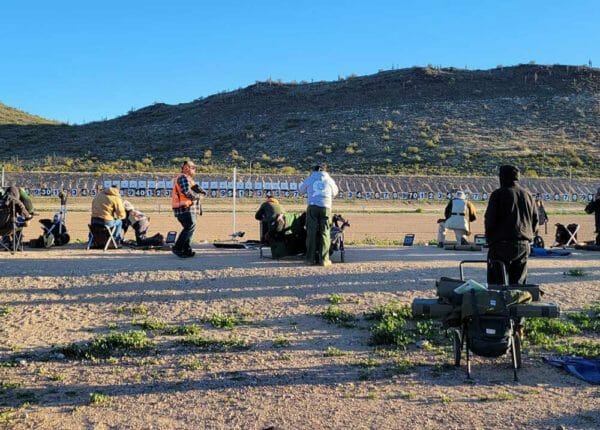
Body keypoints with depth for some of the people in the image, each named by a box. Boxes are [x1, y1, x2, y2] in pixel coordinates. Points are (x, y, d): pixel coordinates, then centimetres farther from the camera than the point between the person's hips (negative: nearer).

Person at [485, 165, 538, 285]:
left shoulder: (498, 194, -5)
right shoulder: (528, 195, 12)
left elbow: (490, 219, -9)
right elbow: (535, 220, 15)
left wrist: (490, 238, 5)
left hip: (501, 245, -5)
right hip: (524, 246, 5)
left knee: (496, 283, -3)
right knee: (518, 283, 9)